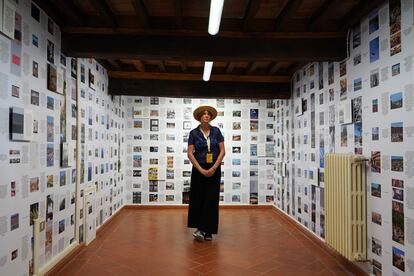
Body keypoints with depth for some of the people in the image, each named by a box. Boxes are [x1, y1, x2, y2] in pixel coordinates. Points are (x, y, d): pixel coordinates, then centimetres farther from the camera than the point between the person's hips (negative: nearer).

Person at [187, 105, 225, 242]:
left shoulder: (216, 131, 1)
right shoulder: (194, 133, -2)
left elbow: (222, 151, -1)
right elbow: (190, 153, -6)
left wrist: (213, 168, -11)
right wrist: (201, 170, -12)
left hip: (214, 169, 1)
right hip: (199, 169, 0)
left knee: (211, 199, -2)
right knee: (198, 199, 3)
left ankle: (208, 231, 3)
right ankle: (201, 228, 17)